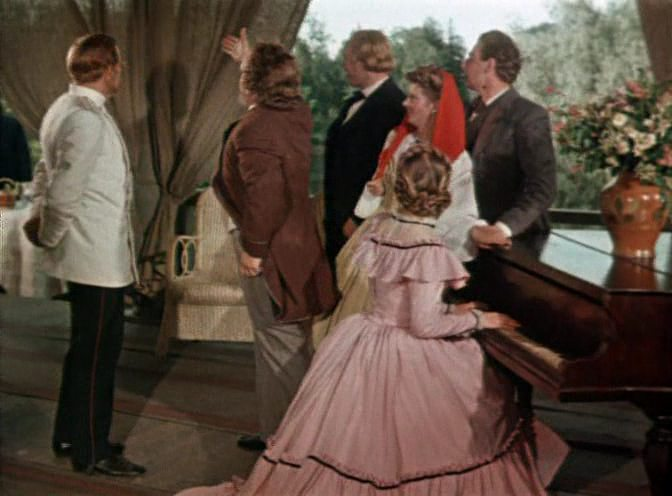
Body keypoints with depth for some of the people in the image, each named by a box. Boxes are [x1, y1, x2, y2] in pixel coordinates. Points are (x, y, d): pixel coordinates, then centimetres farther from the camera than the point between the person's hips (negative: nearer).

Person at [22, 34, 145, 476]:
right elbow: (62, 194, -24)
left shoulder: (68, 108, 10)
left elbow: (59, 184, 12)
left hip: (91, 252, 10)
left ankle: (71, 436, 33)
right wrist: (48, 237, -9)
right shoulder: (88, 118, -21)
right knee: (97, 352, 2)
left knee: (87, 348, 20)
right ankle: (92, 452, 16)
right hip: (99, 257, -10)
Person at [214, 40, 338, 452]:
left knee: (279, 346, 1)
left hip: (270, 249, -9)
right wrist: (250, 58, 36)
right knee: (296, 345, 19)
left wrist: (253, 247, -19)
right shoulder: (298, 113, 5)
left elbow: (265, 195, -29)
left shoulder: (254, 129, -21)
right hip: (298, 243, 9)